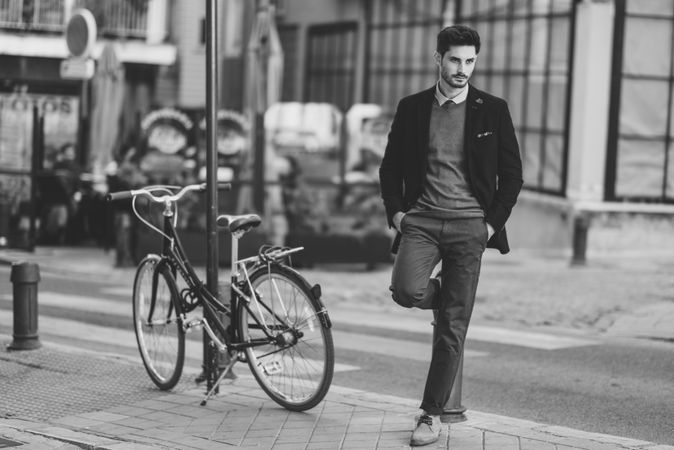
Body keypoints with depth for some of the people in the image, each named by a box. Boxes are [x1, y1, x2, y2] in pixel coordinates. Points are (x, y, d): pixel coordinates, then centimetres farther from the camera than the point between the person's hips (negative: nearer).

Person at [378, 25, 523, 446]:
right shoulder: (412, 108, 7)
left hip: (469, 224, -1)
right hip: (421, 219, 1)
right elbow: (391, 167, 14)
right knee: (407, 290, -25)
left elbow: (512, 174, 6)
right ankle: (442, 296, 12)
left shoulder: (492, 110, 3)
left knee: (452, 328, -2)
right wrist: (396, 212, 1)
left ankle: (432, 414, 9)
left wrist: (493, 222, -3)